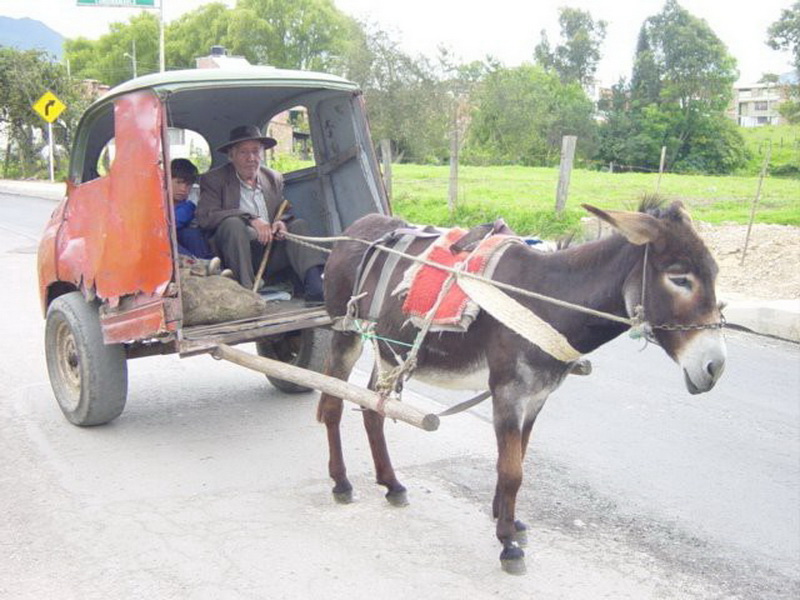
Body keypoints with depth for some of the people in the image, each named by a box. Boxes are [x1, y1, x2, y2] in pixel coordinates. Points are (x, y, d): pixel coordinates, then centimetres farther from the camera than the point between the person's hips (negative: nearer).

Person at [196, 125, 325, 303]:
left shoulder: (274, 178, 17)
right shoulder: (213, 179, 3)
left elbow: (285, 213, 19)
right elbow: (205, 216, -12)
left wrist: (281, 223, -8)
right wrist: (250, 219, -20)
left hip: (271, 252, 4)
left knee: (298, 225, -16)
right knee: (232, 224, -30)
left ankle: (315, 287, -33)